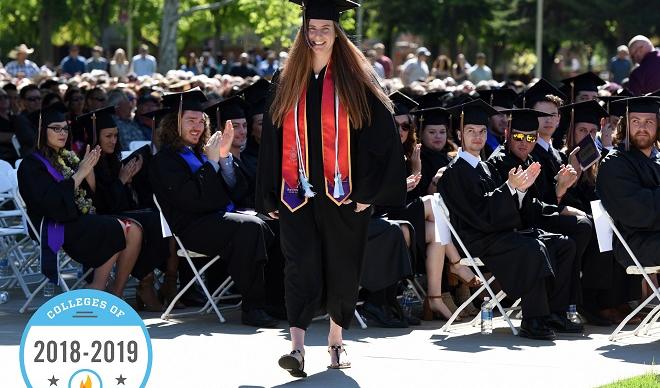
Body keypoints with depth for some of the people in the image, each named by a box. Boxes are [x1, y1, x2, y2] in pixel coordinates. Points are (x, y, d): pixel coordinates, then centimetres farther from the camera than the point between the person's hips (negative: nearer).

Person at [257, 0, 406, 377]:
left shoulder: (355, 81, 0)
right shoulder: (287, 84, 8)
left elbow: (382, 136, -3)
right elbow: (273, 140, 11)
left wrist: (369, 191, -9)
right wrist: (270, 197, 6)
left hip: (343, 193, -1)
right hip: (299, 191, 1)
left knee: (342, 268, 8)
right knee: (302, 266, -10)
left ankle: (337, 340, 25)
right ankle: (297, 347, -17)